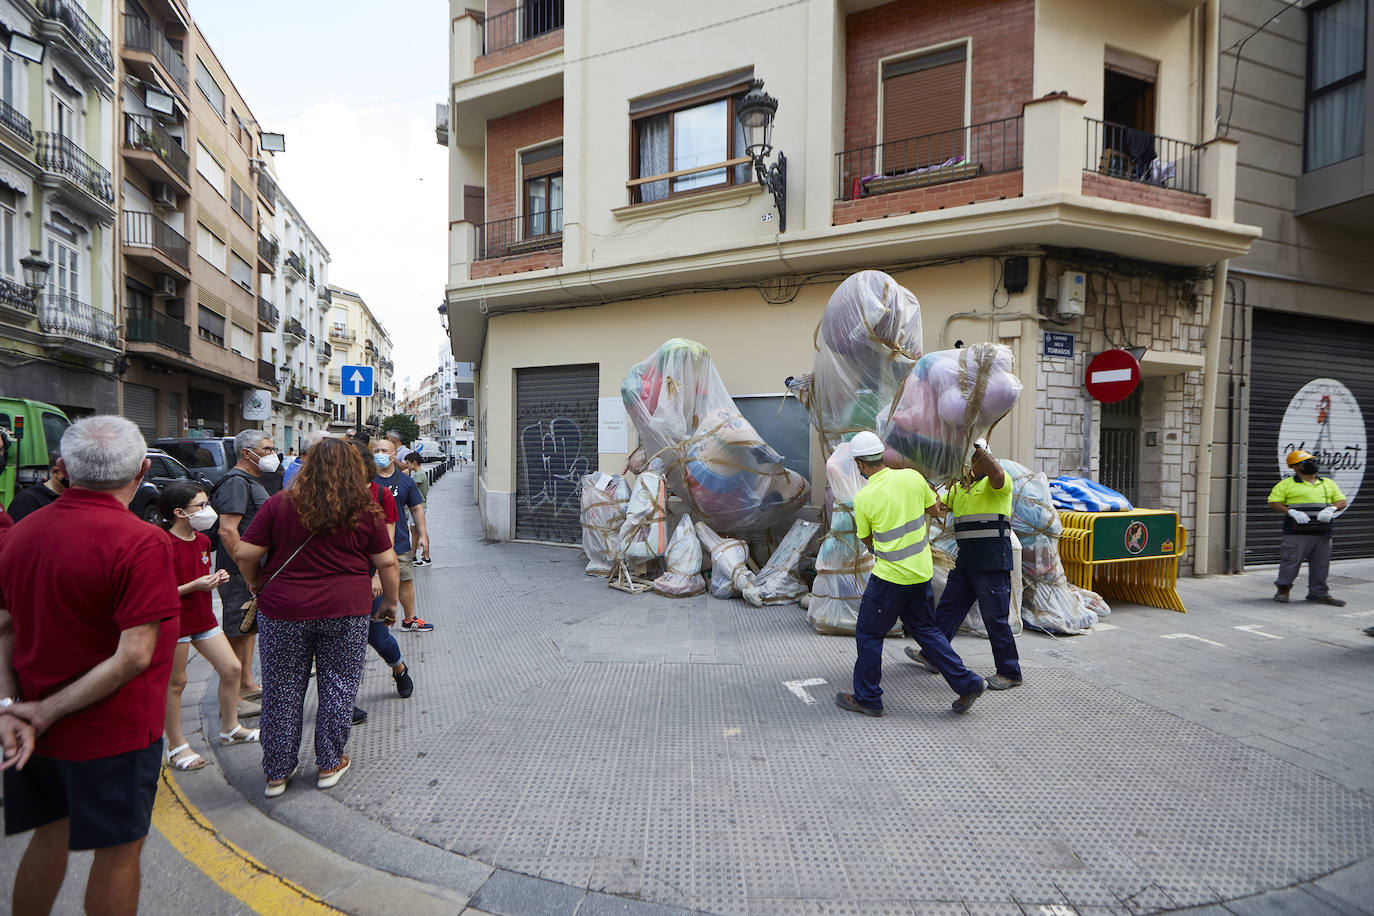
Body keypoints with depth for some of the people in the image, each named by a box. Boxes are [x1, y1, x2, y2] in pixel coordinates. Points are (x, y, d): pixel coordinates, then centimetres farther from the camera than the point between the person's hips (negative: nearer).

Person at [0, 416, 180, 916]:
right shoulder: (141, 542, -24)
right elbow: (134, 655, -25)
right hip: (114, 732, -6)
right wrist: (47, 711, -14)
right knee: (119, 850, 12)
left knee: (50, 836, 25)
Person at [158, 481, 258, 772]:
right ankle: (176, 745, 21)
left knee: (231, 668, 8)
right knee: (175, 682, 5)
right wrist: (194, 586, -25)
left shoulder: (202, 540, 8)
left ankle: (229, 728, 26)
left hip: (204, 618, 8)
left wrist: (216, 578, 2)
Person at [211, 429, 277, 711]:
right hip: (241, 573, -10)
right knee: (237, 632, -2)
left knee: (250, 627, 18)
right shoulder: (236, 482, -17)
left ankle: (247, 683, 30)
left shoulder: (251, 481, 16)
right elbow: (227, 531, -25)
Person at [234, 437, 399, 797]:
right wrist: (390, 602, 12)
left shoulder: (280, 504, -5)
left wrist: (257, 584, 14)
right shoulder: (366, 512, -4)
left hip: (283, 610, 1)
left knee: (282, 691, 14)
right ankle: (329, 765, 26)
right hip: (347, 611, 0)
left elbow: (245, 553, -5)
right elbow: (387, 562, -1)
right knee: (338, 687, 14)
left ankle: (277, 773, 26)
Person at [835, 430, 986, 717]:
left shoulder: (863, 498, -15)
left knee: (868, 634, 9)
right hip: (921, 571, 6)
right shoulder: (912, 477, -4)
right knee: (925, 629, 21)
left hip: (890, 576, -6)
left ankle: (867, 698, 18)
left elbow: (868, 542, -1)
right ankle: (966, 683, 20)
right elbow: (936, 511, 9)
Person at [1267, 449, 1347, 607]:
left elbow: (1342, 501, 15)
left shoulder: (1328, 484, 17)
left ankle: (1318, 593, 19)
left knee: (1321, 564, 9)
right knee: (1291, 560, -4)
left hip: (1322, 533, 5)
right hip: (1297, 533, -5)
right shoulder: (1287, 484, 1)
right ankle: (1283, 589, 8)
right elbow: (1273, 502, -4)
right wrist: (1292, 512, -17)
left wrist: (1332, 509, -7)